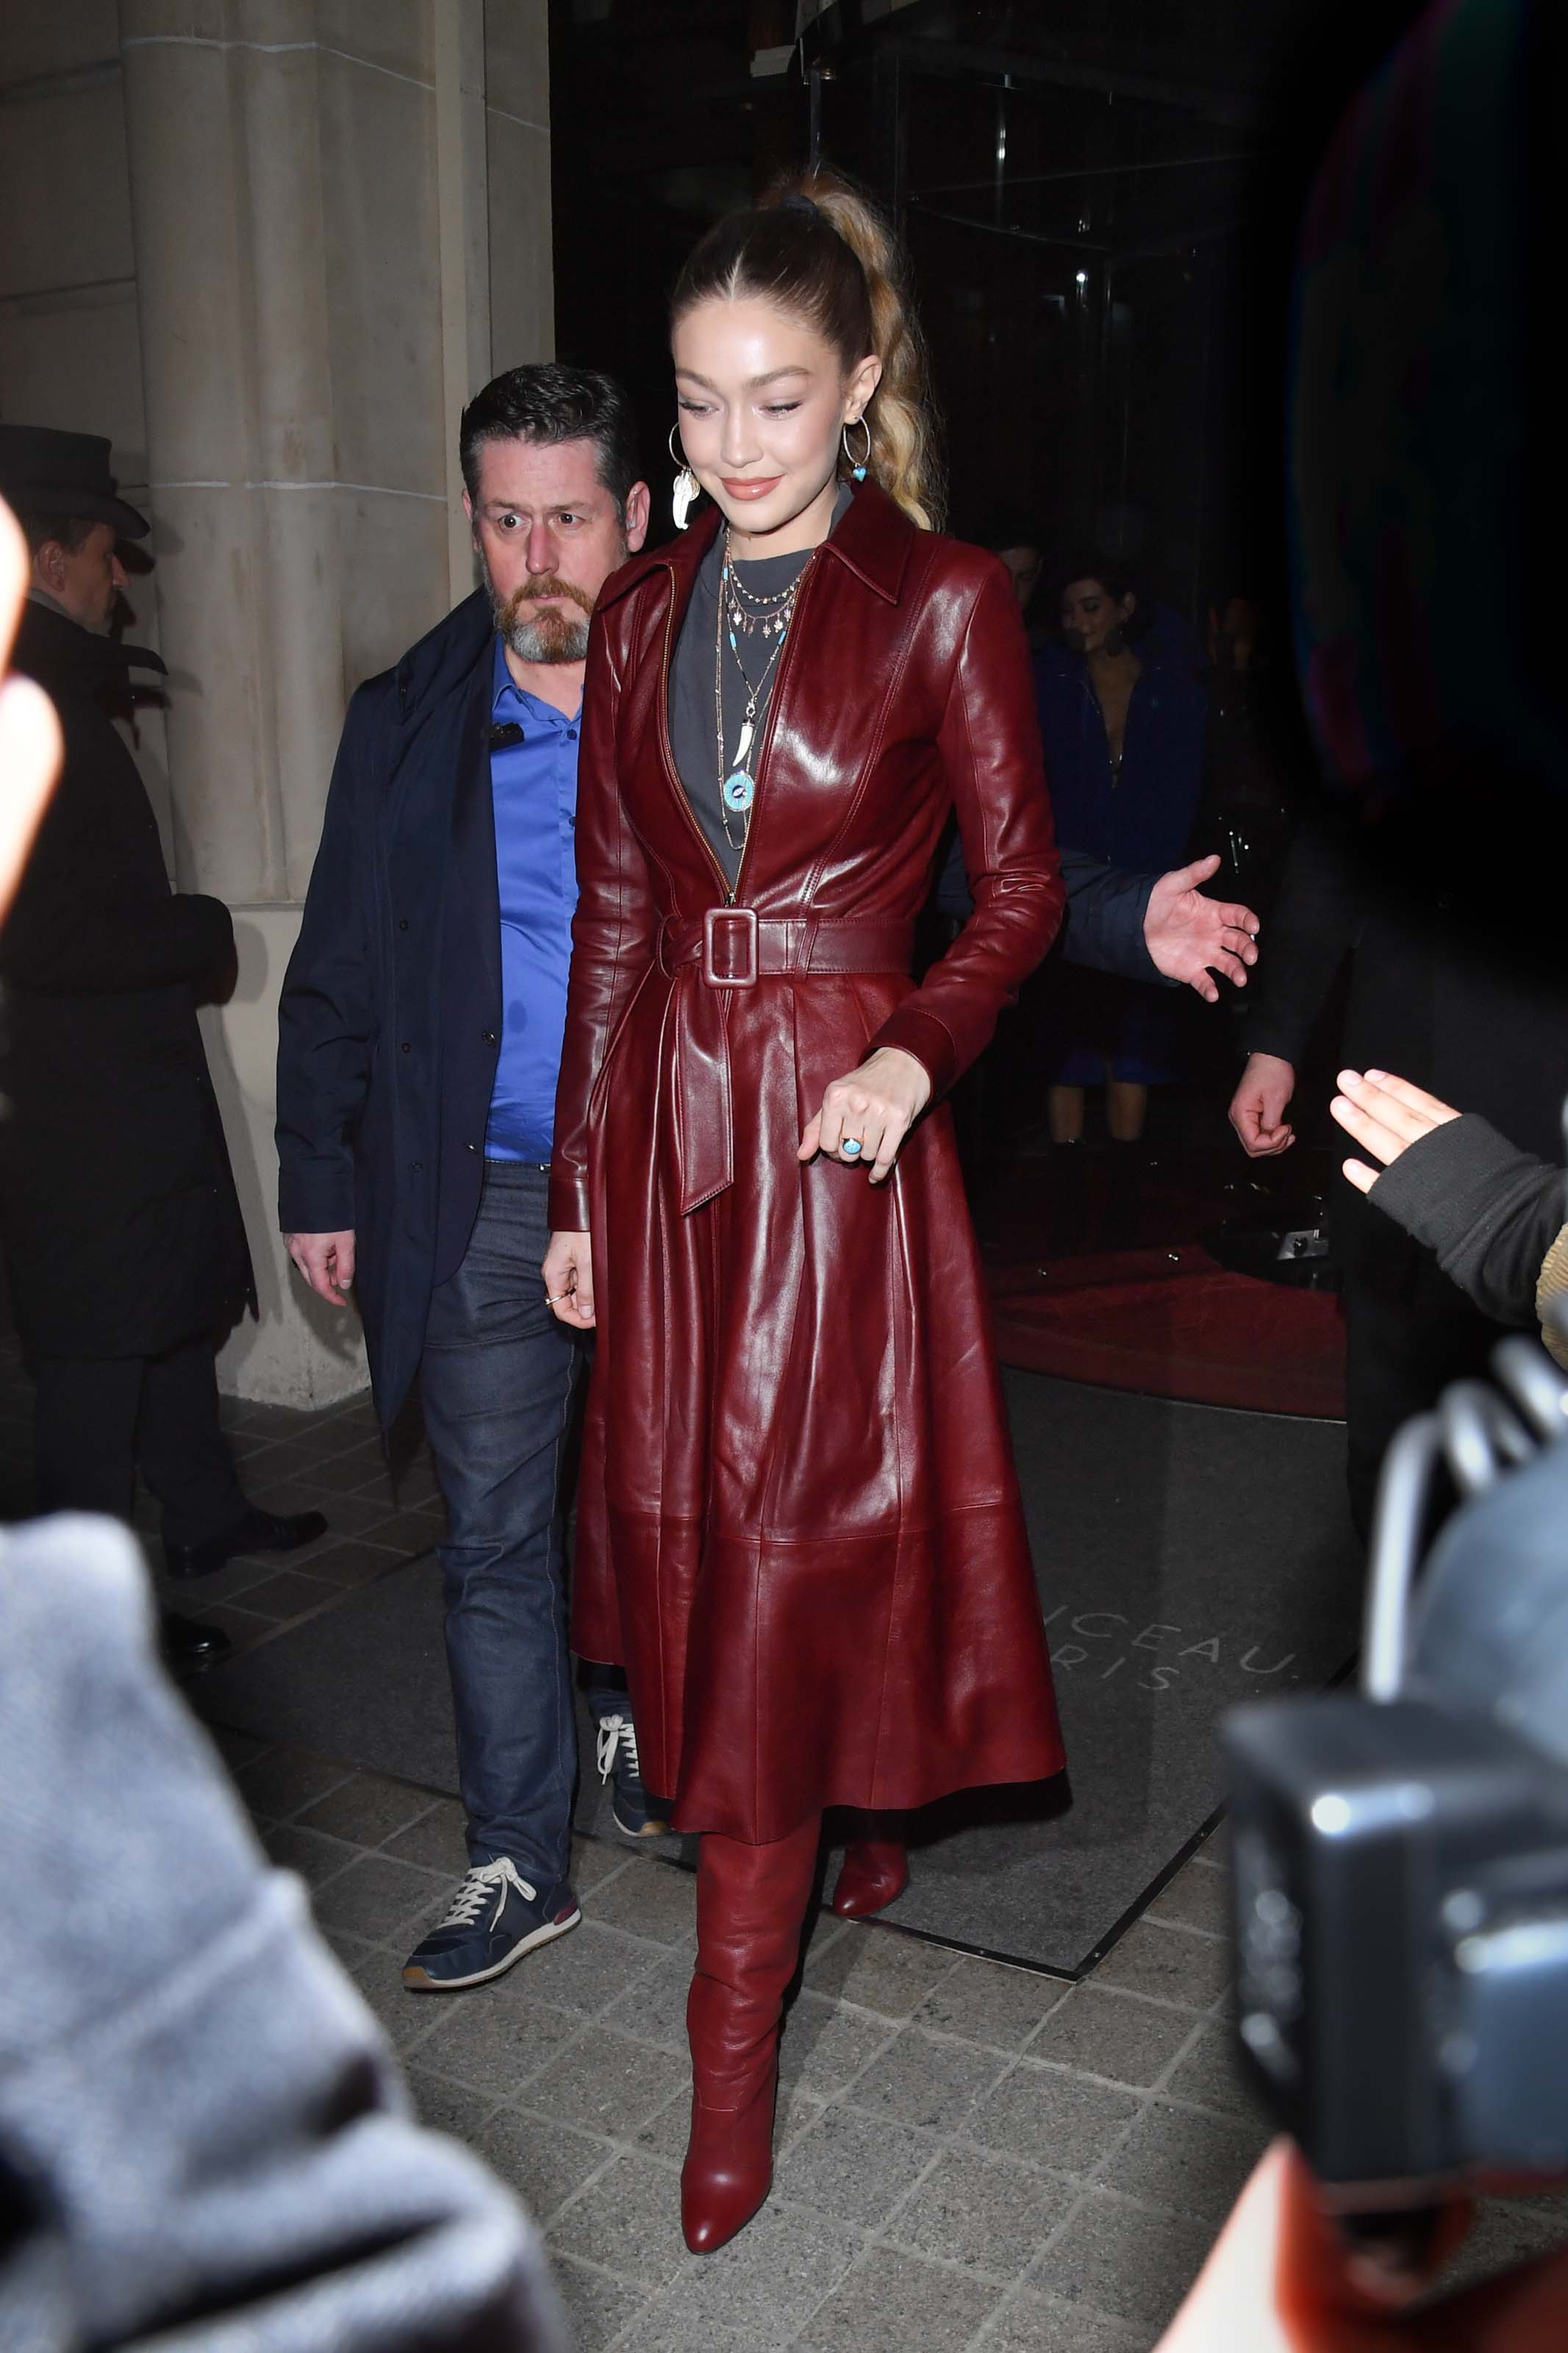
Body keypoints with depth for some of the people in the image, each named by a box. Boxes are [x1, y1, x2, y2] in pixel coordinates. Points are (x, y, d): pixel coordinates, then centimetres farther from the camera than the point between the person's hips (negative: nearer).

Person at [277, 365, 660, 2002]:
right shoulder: (405, 728, 4)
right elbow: (334, 986, 8)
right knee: (494, 1543, 7)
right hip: (483, 1205, 1)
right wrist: (320, 1182, 5)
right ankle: (520, 1862, 22)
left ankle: (636, 1712, 44)